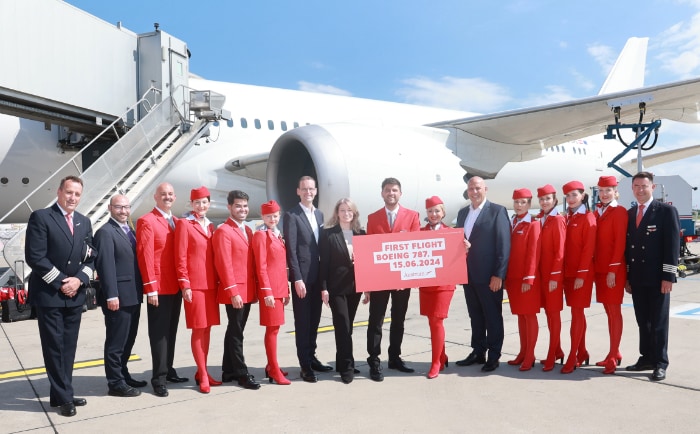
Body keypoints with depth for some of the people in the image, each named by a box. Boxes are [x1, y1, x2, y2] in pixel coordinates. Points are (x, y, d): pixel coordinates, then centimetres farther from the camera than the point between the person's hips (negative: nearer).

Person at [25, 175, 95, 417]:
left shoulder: (84, 222, 12)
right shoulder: (41, 217, -7)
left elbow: (90, 257, 11)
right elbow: (35, 257, -14)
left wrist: (79, 279, -7)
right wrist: (60, 282, -14)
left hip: (75, 294, 6)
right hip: (49, 293, -6)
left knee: (69, 347, 10)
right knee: (54, 347, 1)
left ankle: (61, 395, 20)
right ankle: (63, 397, 11)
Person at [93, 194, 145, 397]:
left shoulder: (129, 231, 16)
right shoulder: (105, 232, -11)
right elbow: (106, 266, -18)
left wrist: (140, 291, 12)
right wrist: (111, 295, -23)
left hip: (133, 295, 9)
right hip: (118, 297, -9)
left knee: (128, 339, 18)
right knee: (116, 341, 1)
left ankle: (123, 375, 31)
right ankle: (116, 383, 10)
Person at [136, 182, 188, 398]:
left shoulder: (177, 222, 15)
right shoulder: (146, 221, -8)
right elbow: (145, 255, -14)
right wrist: (150, 287, -19)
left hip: (176, 286, 7)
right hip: (159, 288, -7)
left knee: (171, 331, 15)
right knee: (159, 333, -1)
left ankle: (168, 370, 26)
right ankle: (159, 378, 7)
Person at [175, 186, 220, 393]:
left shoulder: (210, 226, 15)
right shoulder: (184, 224, -4)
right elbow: (180, 257, -9)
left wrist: (218, 282, 12)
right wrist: (184, 285, -13)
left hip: (211, 284, 6)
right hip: (194, 285, -6)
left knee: (207, 328, 11)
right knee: (198, 329, -2)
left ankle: (202, 372, 21)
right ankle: (203, 375, 7)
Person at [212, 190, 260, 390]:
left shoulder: (248, 230, 15)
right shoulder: (223, 231, -11)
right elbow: (224, 264, -16)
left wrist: (254, 290, 14)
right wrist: (233, 292, -19)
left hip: (248, 291, 8)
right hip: (234, 292, -8)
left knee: (234, 331, 15)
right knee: (236, 333, 0)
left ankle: (228, 371, 24)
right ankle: (242, 374, 8)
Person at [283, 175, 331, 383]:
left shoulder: (319, 214, 14)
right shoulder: (291, 215, -8)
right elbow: (291, 249, -13)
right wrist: (297, 278, -17)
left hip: (318, 276, 6)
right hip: (302, 276, -6)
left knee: (314, 319, 14)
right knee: (302, 321, 2)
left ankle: (312, 357, 27)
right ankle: (305, 365, 9)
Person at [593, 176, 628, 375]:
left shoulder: (620, 212, -8)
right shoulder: (597, 213, 13)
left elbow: (620, 243, -14)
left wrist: (613, 270, -18)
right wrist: (595, 268, 10)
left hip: (614, 270, -7)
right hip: (599, 269, 7)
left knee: (615, 312, -1)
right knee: (609, 312, 13)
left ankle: (612, 357, 4)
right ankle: (615, 353, 22)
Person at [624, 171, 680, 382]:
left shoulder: (667, 211, -5)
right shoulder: (630, 213, 12)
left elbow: (672, 245, -9)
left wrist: (668, 276, -15)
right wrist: (627, 276, 9)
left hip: (657, 278, -5)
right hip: (637, 278, 5)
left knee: (659, 322, 2)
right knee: (643, 321, 12)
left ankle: (660, 364, 10)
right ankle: (646, 358, 23)